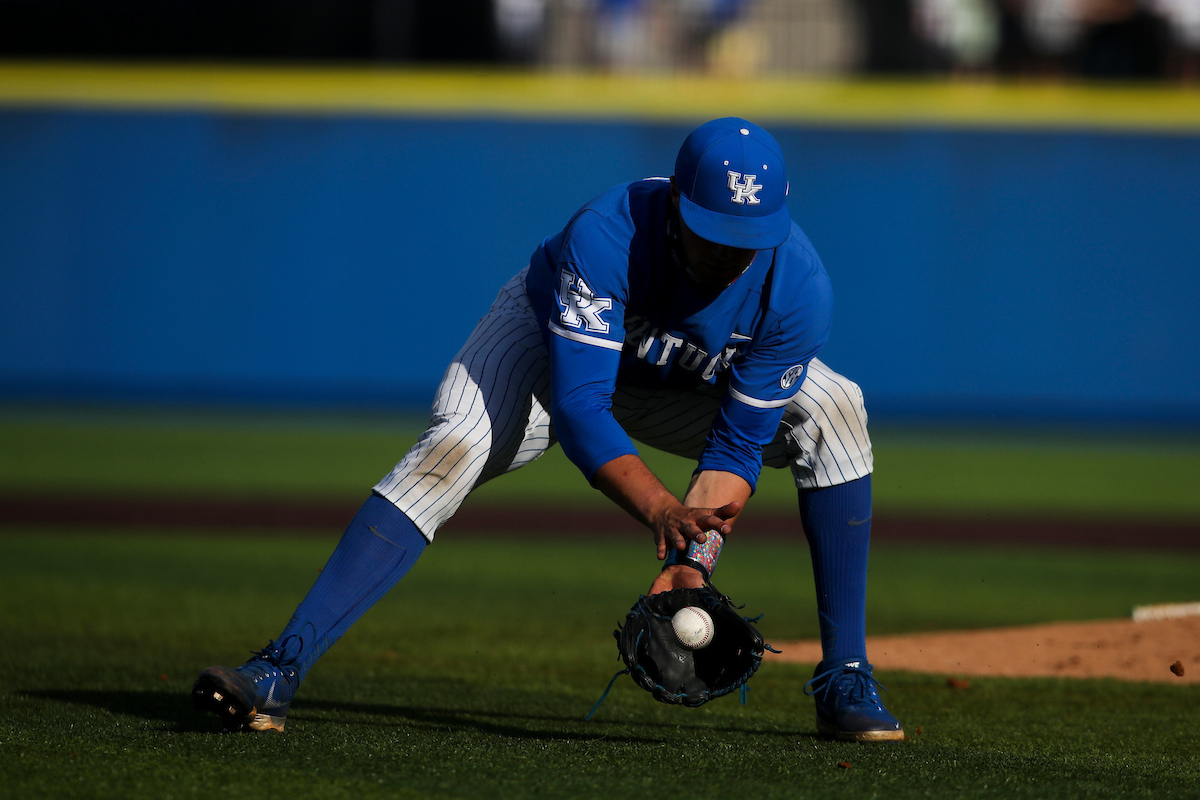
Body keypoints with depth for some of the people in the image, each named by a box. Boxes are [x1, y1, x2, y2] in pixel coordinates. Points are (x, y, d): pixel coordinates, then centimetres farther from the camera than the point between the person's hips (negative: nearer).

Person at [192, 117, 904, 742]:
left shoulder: (798, 288, -31)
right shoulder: (603, 238, -40)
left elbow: (739, 446, -24)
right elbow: (576, 409, -43)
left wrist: (695, 562, -38)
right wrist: (660, 510, -57)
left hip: (687, 389, 3)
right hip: (554, 336, -3)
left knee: (833, 412, -20)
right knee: (451, 448, -29)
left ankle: (844, 678, -16)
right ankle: (284, 668, -36)